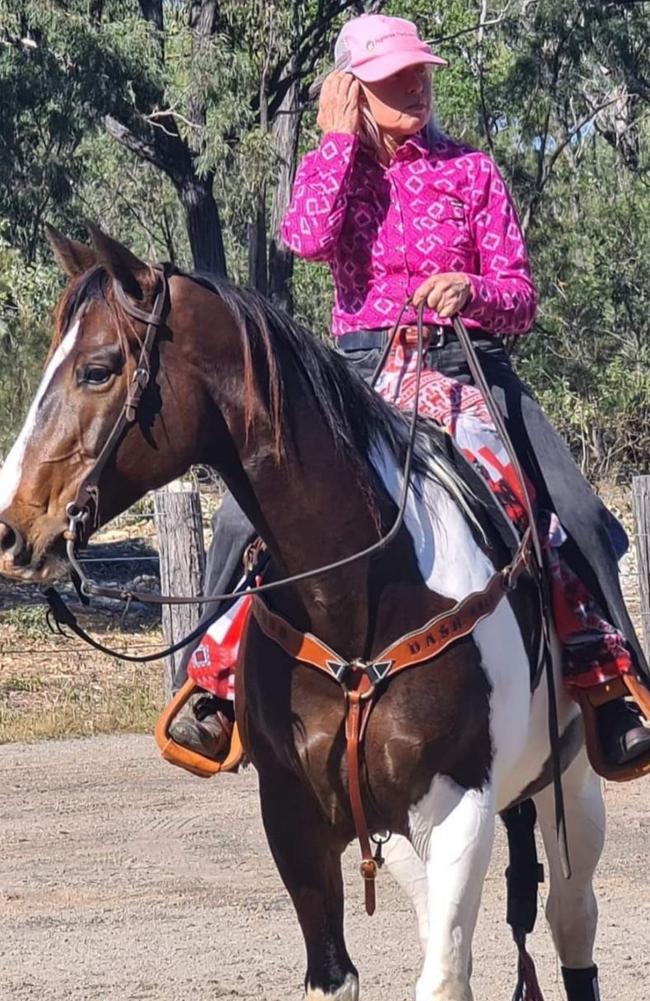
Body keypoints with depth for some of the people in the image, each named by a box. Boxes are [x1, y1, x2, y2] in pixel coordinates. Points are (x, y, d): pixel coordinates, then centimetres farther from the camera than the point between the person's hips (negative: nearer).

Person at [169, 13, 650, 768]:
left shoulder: (471, 172, 7)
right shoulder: (331, 169, 8)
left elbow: (521, 303, 3)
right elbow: (308, 238, -17)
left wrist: (471, 291, -19)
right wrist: (340, 139, -7)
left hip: (468, 365, 0)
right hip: (360, 370, 0)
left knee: (580, 517, -19)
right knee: (244, 518, -18)